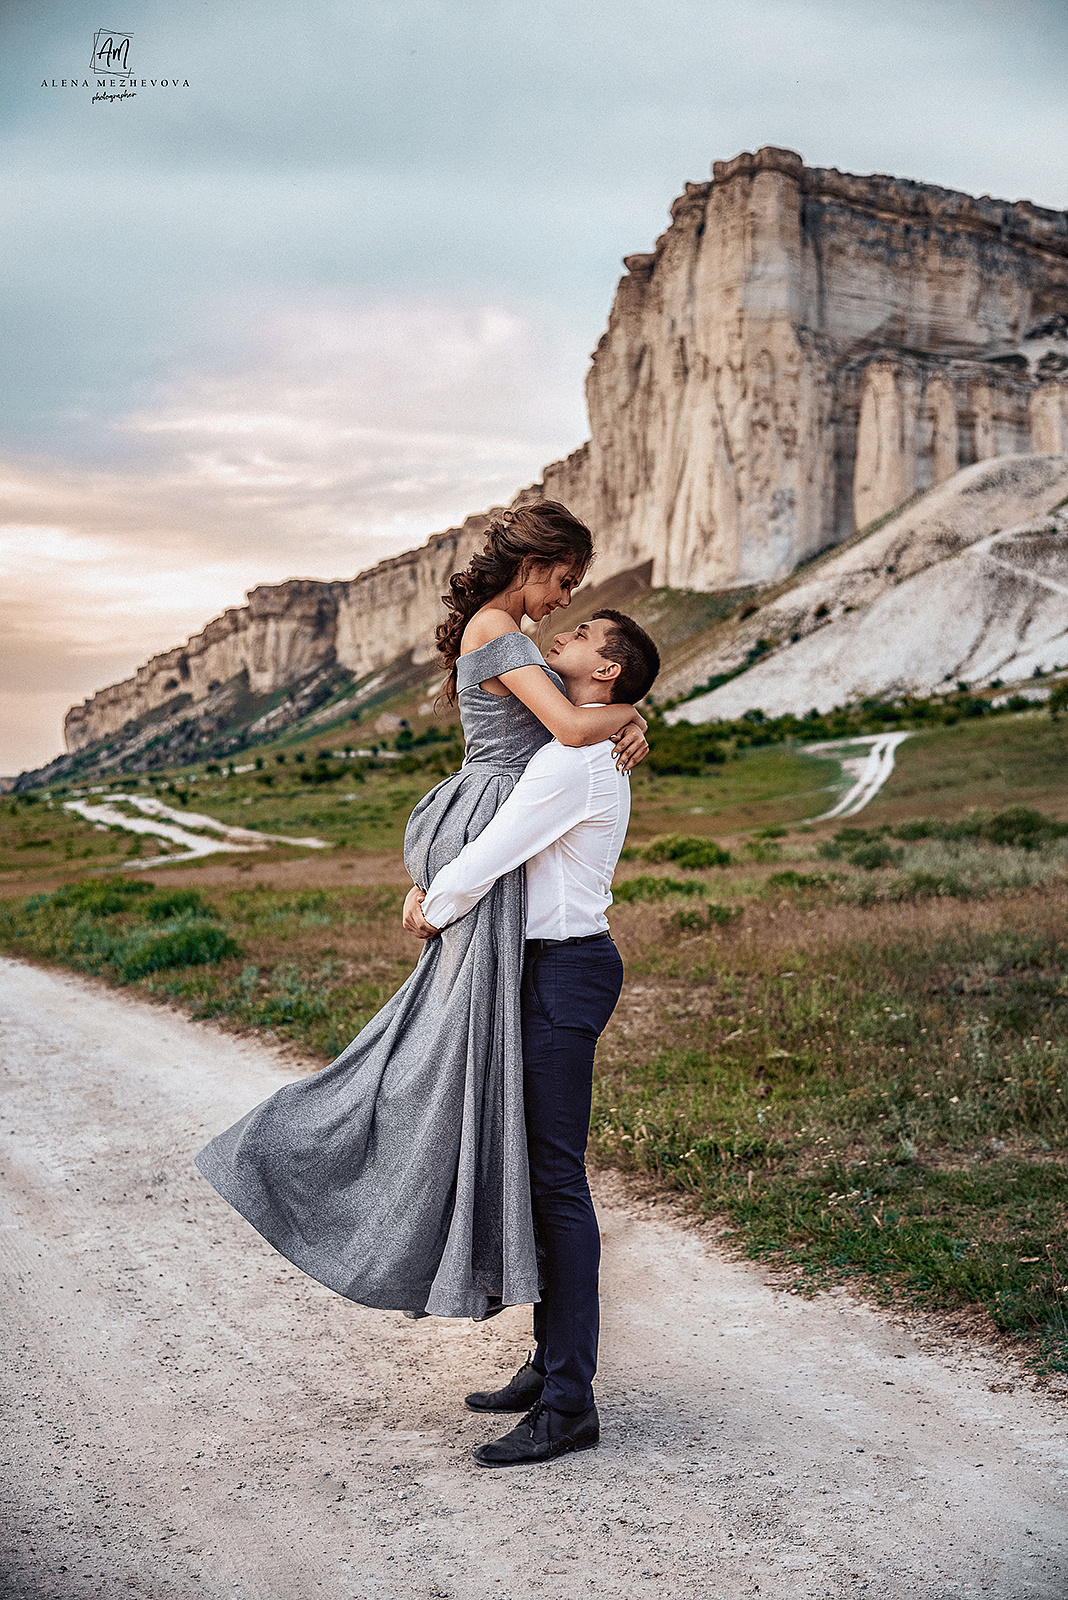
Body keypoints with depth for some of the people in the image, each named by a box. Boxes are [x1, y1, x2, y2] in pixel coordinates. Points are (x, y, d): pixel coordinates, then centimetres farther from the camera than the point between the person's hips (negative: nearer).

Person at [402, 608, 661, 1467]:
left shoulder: (572, 759, -15)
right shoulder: (595, 755, 18)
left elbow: (495, 852, -16)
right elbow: (500, 836, 26)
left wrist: (434, 908, 1)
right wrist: (432, 887, 11)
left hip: (565, 971, -10)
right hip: (551, 968, 10)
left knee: (557, 1181, -8)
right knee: (539, 1174, 15)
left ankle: (569, 1403, -3)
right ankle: (551, 1364, 25)